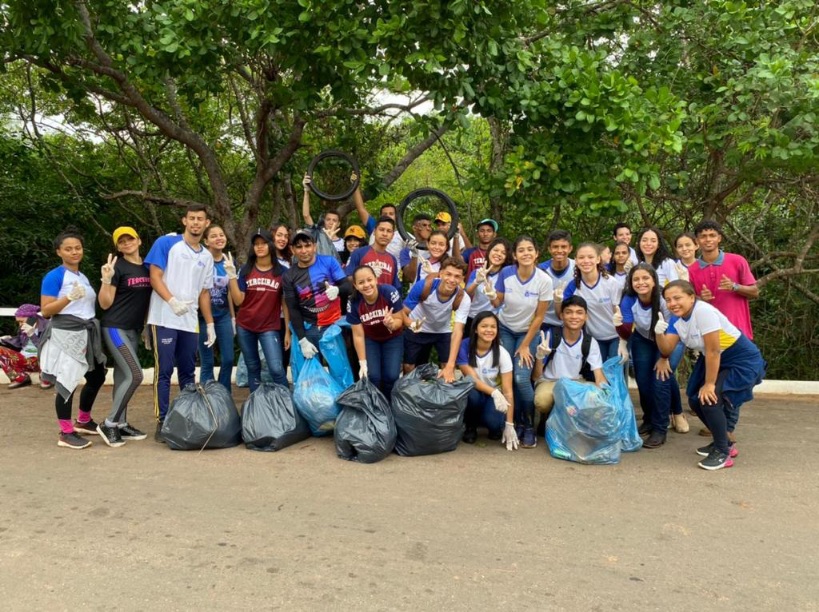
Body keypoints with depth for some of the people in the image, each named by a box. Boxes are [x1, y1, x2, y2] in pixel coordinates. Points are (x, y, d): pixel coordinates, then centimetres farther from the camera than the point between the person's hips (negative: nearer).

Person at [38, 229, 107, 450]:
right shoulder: (54, 276, -7)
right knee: (67, 382, -8)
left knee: (97, 376, 15)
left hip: (87, 333, 9)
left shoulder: (84, 277, 16)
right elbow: (45, 310, -14)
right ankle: (66, 433, 2)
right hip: (66, 335, -8)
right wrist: (69, 297, -24)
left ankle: (83, 421, 34)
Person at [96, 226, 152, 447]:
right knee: (135, 375, -14)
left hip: (134, 329, 7)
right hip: (115, 328, -7)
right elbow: (105, 304, -12)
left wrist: (146, 327, 17)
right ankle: (109, 423, -4)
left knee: (123, 377, 10)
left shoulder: (147, 267, 9)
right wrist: (106, 279, -26)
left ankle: (121, 425, 16)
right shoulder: (117, 266, -10)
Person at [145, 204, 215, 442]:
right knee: (164, 372, -3)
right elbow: (155, 276, -7)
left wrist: (210, 324, 13)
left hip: (190, 323, 5)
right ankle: (162, 422, 3)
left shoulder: (206, 256, 15)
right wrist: (172, 301, -21)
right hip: (164, 320, -5)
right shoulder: (166, 243, -1)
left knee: (188, 373, 10)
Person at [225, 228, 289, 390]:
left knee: (276, 369, -13)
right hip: (245, 327, 2)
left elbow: (285, 303, 0)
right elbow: (238, 301, -3)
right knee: (253, 368, 12)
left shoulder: (282, 271, -2)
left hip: (270, 327, -2)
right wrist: (232, 276, -13)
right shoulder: (246, 270, 1)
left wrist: (288, 331, -2)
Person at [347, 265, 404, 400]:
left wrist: (391, 324, -42)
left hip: (392, 338, -1)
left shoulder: (390, 292, -30)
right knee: (372, 376, -13)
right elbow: (358, 335, -16)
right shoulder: (353, 303, -24)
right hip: (370, 340, 1)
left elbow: (399, 320, -19)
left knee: (391, 376, -11)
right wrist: (362, 363, -13)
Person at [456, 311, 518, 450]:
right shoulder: (464, 347, -19)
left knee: (493, 421, -32)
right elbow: (472, 379, -20)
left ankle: (496, 427, 9)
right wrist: (494, 392, -38)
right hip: (473, 393, 0)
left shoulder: (502, 353, -17)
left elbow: (508, 391, -17)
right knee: (471, 394, -36)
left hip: (492, 397, 0)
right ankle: (470, 427, -4)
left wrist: (509, 425, -22)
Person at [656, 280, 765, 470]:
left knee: (709, 398, -20)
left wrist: (709, 384, -19)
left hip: (742, 361, -9)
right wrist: (659, 333, -27)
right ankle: (723, 442, 29)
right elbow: (667, 350, -7)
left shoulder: (703, 311, -28)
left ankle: (723, 452, -2)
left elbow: (713, 351, -26)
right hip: (716, 360, 9)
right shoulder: (676, 319, -4)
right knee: (696, 400, 8)